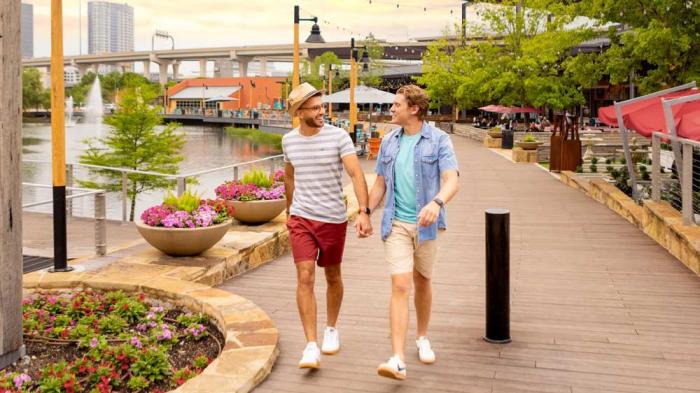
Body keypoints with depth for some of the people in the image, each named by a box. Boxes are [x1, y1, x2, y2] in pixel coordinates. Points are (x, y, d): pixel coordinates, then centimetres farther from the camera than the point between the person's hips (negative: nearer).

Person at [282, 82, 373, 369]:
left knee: (332, 276, 13)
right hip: (301, 219, 2)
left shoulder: (339, 136, -10)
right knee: (305, 278, -10)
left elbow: (357, 174, -17)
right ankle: (311, 347, -8)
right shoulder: (289, 140, 3)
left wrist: (364, 212, -28)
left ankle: (331, 329, 36)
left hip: (333, 219, -2)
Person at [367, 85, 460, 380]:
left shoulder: (439, 140, -8)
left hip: (425, 224, -1)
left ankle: (422, 338, 39)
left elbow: (452, 182, -19)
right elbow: (380, 184, 13)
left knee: (422, 283, 16)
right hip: (396, 224, 2)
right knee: (400, 286, -10)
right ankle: (398, 361, -14)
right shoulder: (389, 141, 6)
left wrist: (436, 203, -39)